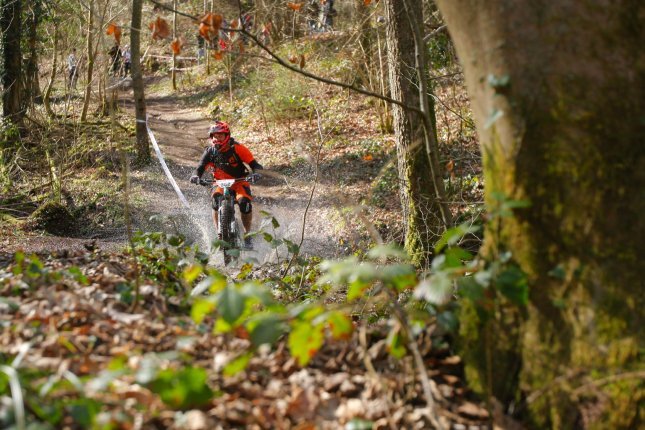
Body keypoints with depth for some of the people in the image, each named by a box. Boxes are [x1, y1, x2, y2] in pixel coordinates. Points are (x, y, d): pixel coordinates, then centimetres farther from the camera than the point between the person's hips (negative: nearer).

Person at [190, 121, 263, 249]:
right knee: (216, 198, -30)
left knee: (244, 202, -30)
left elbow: (254, 164, -19)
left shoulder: (237, 148, -17)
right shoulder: (210, 152, -7)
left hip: (240, 182, -2)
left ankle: (247, 235, -9)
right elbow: (201, 167, -12)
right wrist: (196, 176, -35)